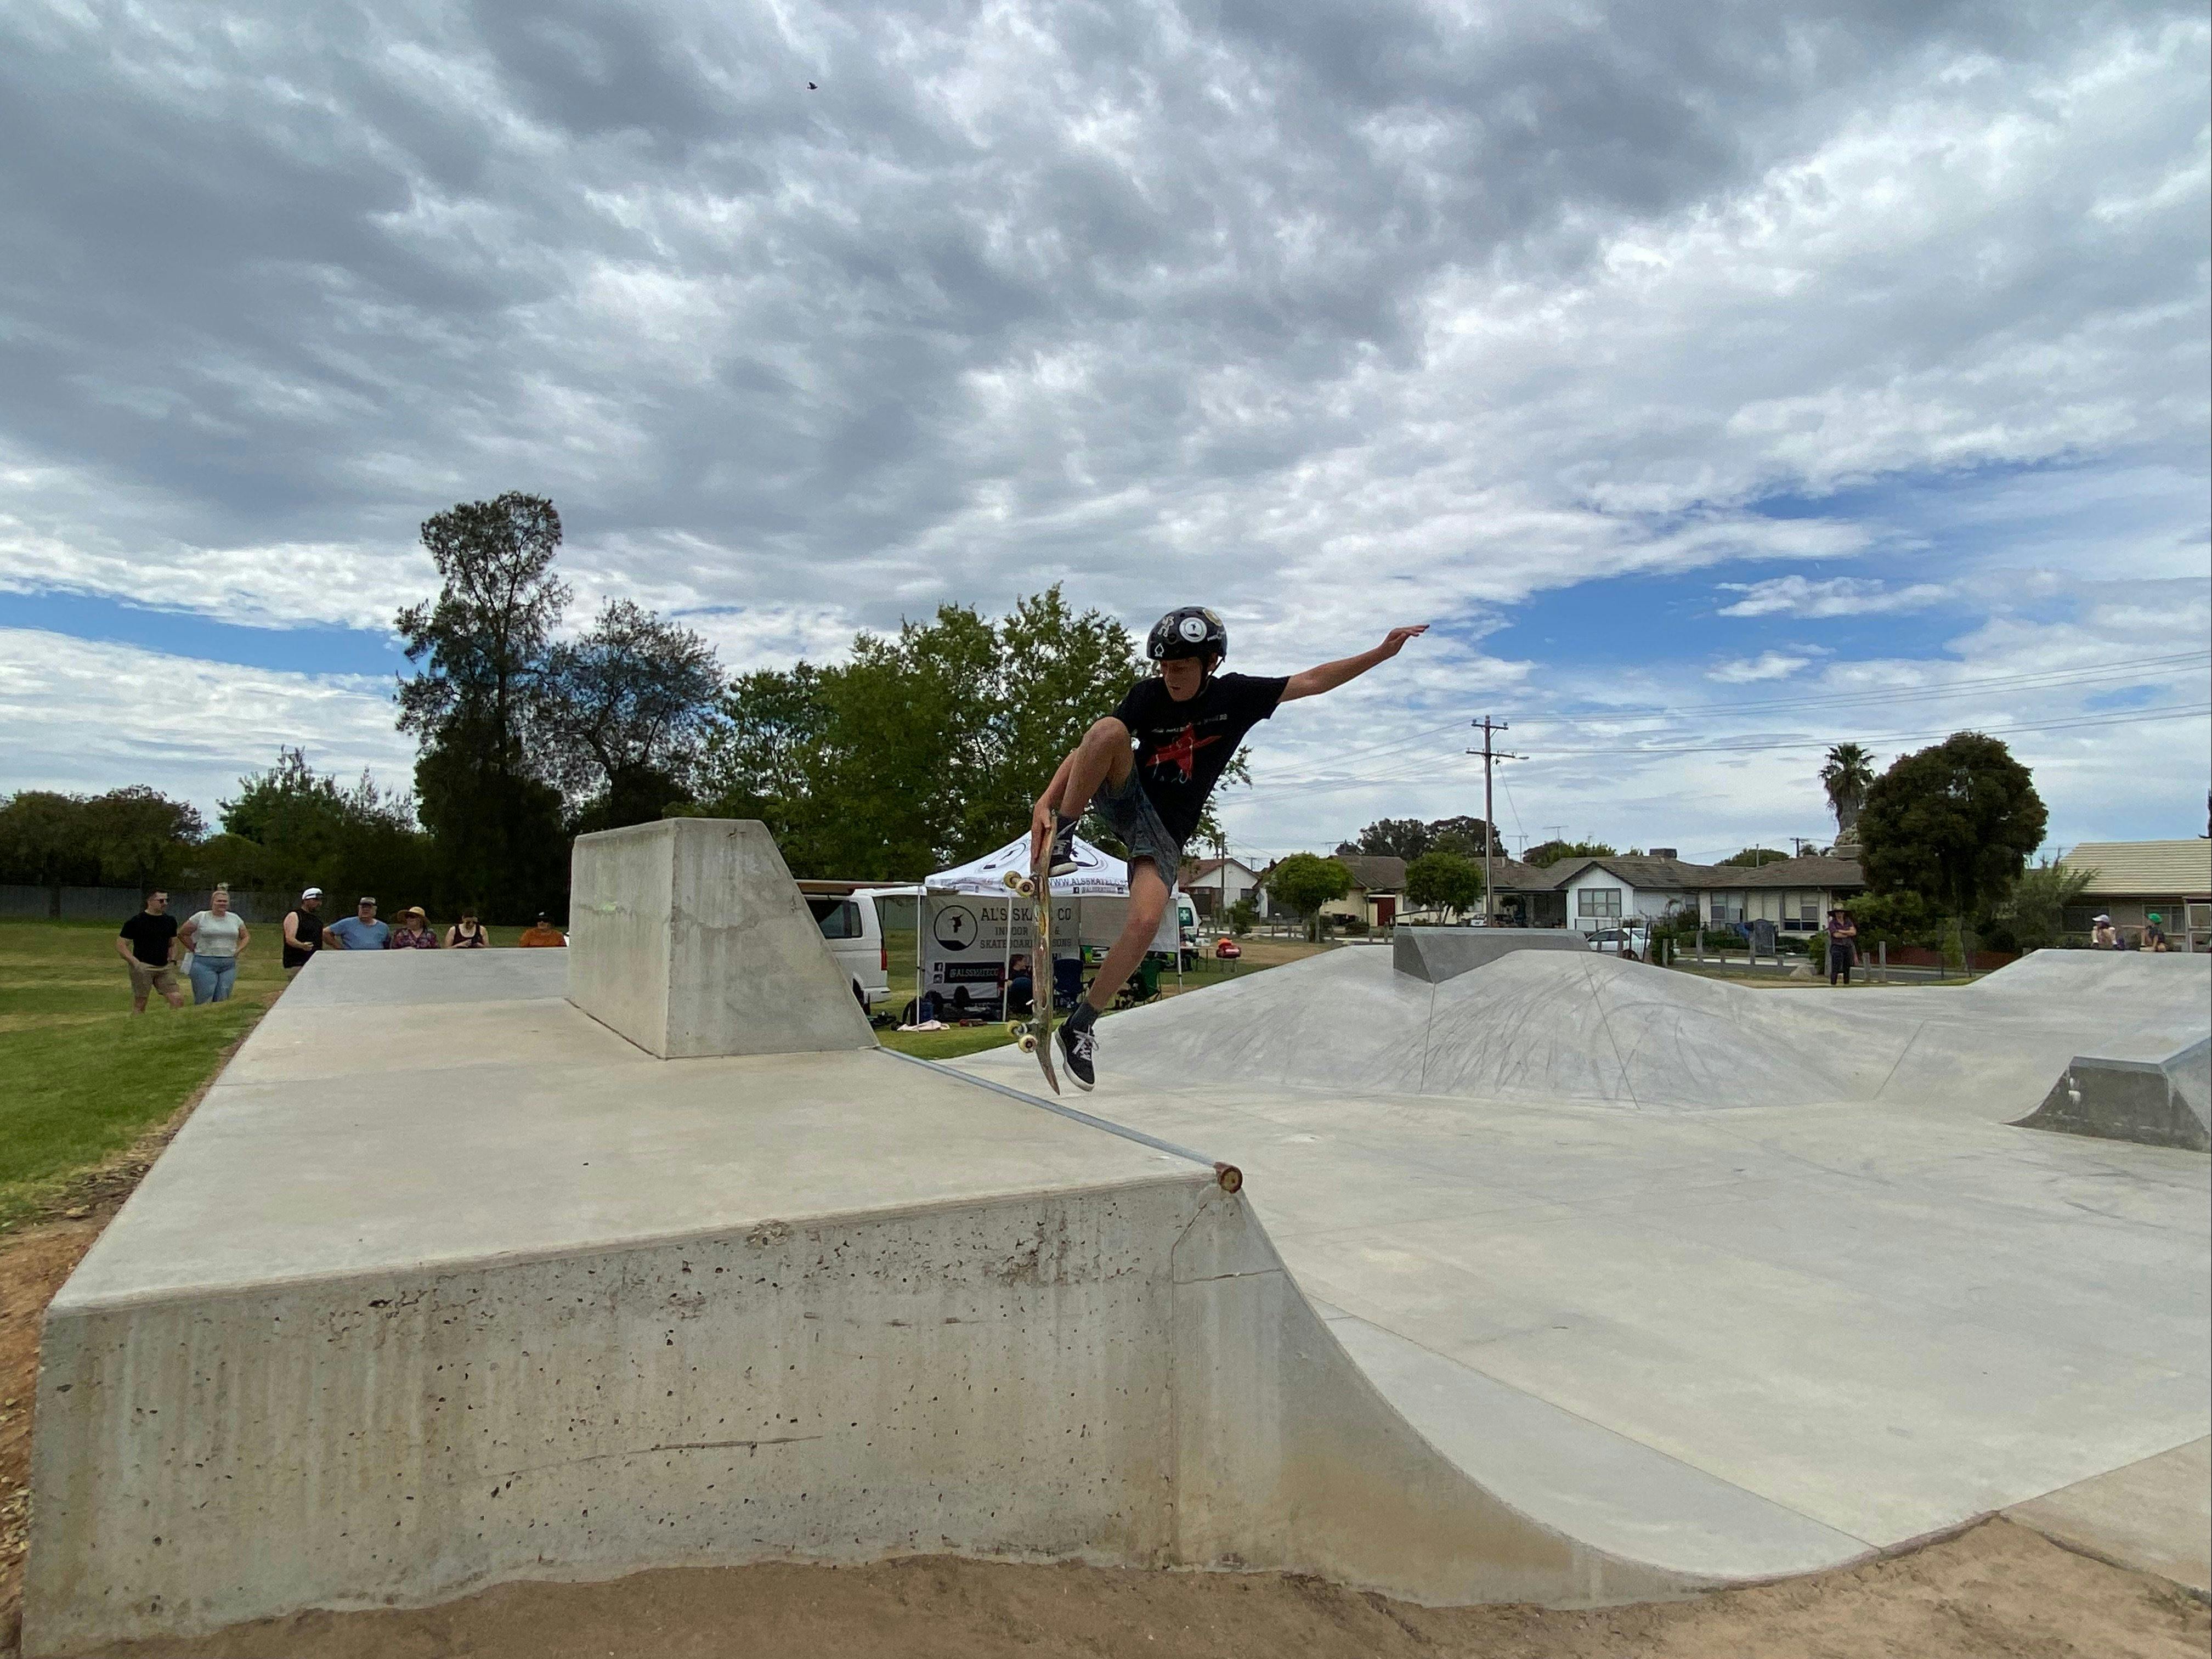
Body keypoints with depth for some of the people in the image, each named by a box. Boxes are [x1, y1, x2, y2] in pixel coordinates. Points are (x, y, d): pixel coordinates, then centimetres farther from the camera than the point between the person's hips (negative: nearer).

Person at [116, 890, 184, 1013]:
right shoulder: (136, 921, -4)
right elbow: (120, 945, -3)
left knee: (178, 1000, -7)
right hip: (143, 967, -4)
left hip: (164, 968, 4)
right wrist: (135, 962, -14)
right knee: (139, 1005, 1)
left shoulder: (170, 921, 13)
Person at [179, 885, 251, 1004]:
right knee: (204, 999, -8)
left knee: (223, 1001, 2)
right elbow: (182, 933, 7)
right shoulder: (201, 917, 1)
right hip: (205, 964, -3)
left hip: (229, 965, 3)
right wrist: (194, 950, 4)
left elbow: (246, 937, 21)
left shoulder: (235, 918, 11)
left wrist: (238, 951, 6)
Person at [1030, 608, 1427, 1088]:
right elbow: (1087, 747, -12)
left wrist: (1382, 652, -6)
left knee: (1145, 923, -22)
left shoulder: (1235, 695, -5)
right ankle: (1062, 835, -19)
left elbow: (1311, 682, -1)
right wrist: (1046, 802, -24)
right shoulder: (1148, 695, -8)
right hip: (1126, 802, 0)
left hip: (1166, 834, 1)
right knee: (1110, 730, -31)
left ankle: (1080, 1026, -5)